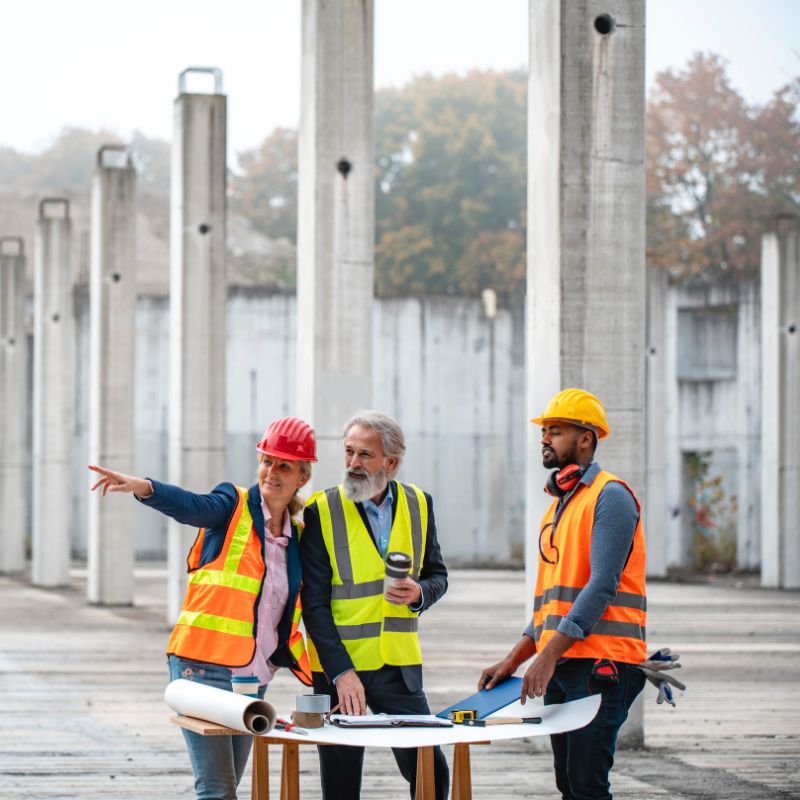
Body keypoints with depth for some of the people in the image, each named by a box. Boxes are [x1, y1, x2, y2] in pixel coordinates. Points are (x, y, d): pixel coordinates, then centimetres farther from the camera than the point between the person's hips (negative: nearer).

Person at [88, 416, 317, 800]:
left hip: (255, 676, 6)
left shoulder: (299, 535, 13)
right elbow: (191, 506, -26)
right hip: (204, 667, -6)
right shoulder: (234, 507, -3)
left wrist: (311, 674, 15)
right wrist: (142, 487, -46)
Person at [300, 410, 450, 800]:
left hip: (399, 665, 3)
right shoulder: (321, 511, -7)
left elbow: (437, 575, 14)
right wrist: (341, 672, -16)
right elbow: (315, 603, -8)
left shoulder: (418, 504, 5)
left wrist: (419, 592, -11)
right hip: (337, 668, -3)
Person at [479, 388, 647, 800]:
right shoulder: (557, 506, 21)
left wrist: (549, 655, -21)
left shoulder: (609, 496, -7)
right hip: (560, 667, 9)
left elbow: (602, 586, -17)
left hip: (600, 665, -9)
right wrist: (512, 661, 14)